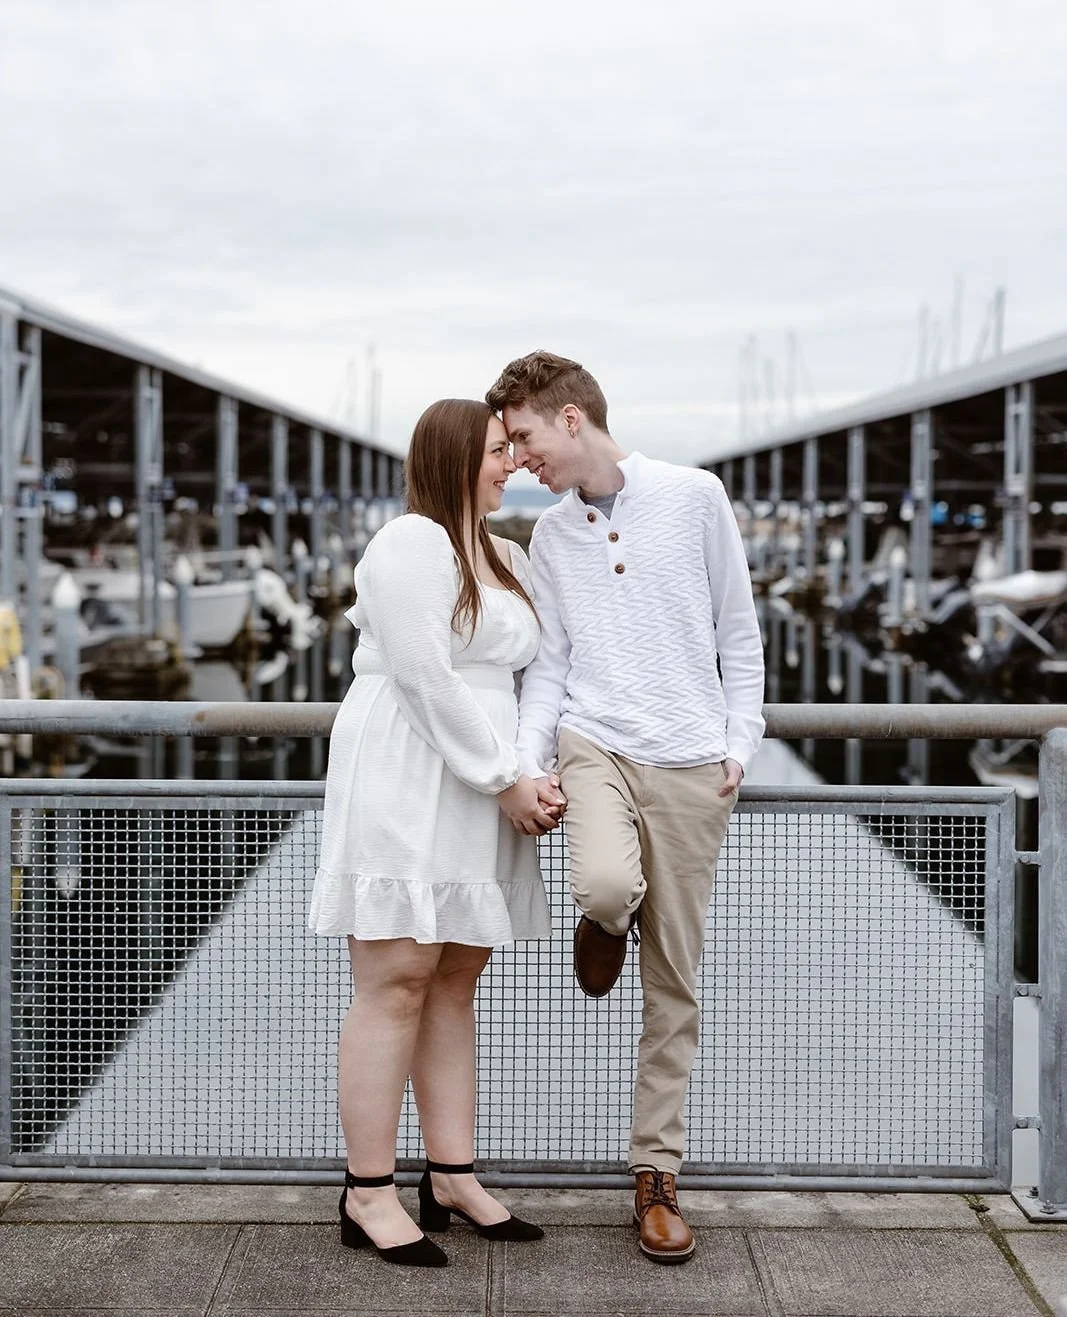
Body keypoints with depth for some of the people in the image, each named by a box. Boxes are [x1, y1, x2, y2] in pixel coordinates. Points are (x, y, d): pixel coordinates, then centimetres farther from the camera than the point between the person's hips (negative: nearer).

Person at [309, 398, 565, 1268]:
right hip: (406, 782, -8)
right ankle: (368, 1195, 1)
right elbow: (425, 677, -16)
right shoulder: (411, 544, -9)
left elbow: (532, 674, 14)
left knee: (456, 979, 10)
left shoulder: (506, 560, 19)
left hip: (479, 795, 8)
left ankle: (452, 1176, 17)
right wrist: (506, 780, -13)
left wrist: (534, 779, -1)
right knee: (397, 982, -6)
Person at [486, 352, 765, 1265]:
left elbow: (740, 633, 4)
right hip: (594, 745, 1)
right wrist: (526, 765, -5)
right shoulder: (550, 537, 10)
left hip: (691, 764, -1)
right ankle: (607, 923, 7)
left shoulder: (695, 497, 1)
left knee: (674, 981, 3)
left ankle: (657, 1173, 17)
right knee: (608, 883, -32)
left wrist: (741, 745, -3)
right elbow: (548, 664, 9)